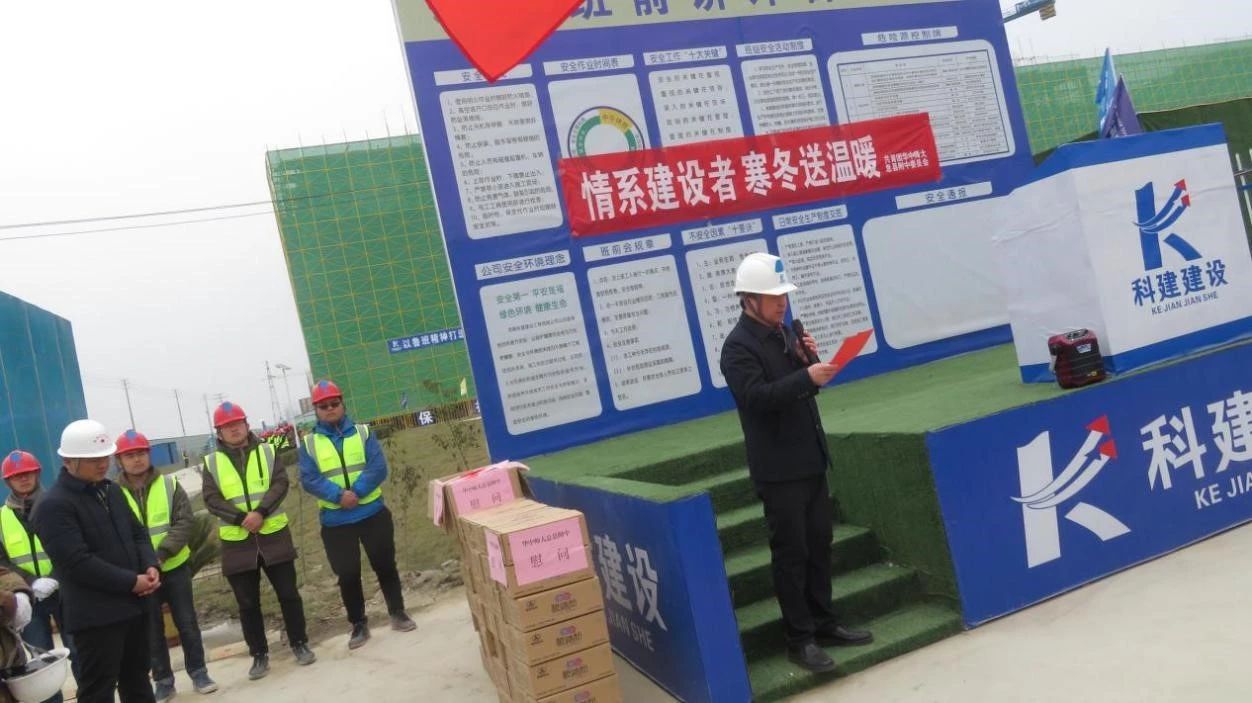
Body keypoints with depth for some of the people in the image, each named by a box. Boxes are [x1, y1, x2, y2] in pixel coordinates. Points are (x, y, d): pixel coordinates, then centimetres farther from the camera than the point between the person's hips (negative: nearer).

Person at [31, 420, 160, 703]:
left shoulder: (111, 490, 12)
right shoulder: (53, 505, -14)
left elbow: (137, 533, 16)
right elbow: (78, 562, -21)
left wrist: (151, 566, -4)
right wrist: (131, 582, -19)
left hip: (133, 604, 8)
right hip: (96, 614, -8)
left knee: (136, 679, 19)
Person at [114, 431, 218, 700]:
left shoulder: (169, 485, -2)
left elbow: (185, 521, -8)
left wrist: (162, 552, -21)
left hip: (175, 567, 1)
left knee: (187, 623, 8)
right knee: (152, 630, 10)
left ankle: (198, 673, 23)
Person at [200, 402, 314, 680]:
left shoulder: (267, 451, 3)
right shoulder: (212, 462, 3)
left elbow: (280, 484, -7)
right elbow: (212, 500, -6)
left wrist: (260, 512, -21)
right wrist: (241, 518, -20)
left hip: (274, 535, 0)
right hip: (237, 542, 1)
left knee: (288, 593, 6)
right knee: (248, 604, 8)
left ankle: (299, 644, 20)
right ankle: (259, 655, 20)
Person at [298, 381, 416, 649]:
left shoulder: (363, 433, 1)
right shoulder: (309, 443, 2)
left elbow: (378, 468, -9)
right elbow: (309, 479, -9)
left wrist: (356, 492, -23)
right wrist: (339, 494, -23)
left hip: (373, 513, 0)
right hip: (335, 521, 0)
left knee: (385, 565, 10)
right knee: (347, 575, 6)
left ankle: (398, 613, 26)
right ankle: (359, 624, 22)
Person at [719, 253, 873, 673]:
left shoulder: (782, 333, 10)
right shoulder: (738, 347, -14)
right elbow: (757, 396, -26)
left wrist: (809, 360, -3)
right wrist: (806, 376, -31)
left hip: (810, 459, 8)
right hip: (779, 469, -8)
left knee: (819, 543, 15)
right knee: (791, 553, 0)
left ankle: (824, 623, 28)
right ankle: (800, 639, 10)